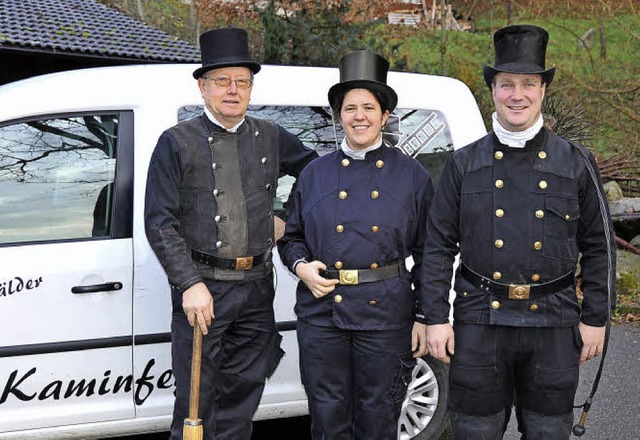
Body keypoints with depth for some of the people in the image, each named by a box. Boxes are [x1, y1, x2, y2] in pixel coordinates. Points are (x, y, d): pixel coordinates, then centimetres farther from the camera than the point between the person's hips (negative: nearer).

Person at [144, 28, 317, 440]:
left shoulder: (271, 137, 9)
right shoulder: (177, 143, -2)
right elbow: (160, 223, -6)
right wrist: (190, 284, -15)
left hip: (257, 287, 4)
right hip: (201, 288, -4)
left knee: (241, 401, 14)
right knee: (196, 402, 2)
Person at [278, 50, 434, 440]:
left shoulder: (413, 175, 4)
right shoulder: (315, 174, 8)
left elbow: (426, 253, 4)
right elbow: (292, 237, 16)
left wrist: (425, 317, 0)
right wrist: (301, 266, -6)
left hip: (386, 316, -1)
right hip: (322, 314, 2)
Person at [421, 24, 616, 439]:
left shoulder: (576, 163, 2)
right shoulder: (463, 164, 2)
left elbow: (599, 246, 5)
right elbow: (438, 246, 2)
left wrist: (595, 317, 2)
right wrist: (436, 317, -2)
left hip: (553, 325, 0)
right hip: (479, 323, 0)